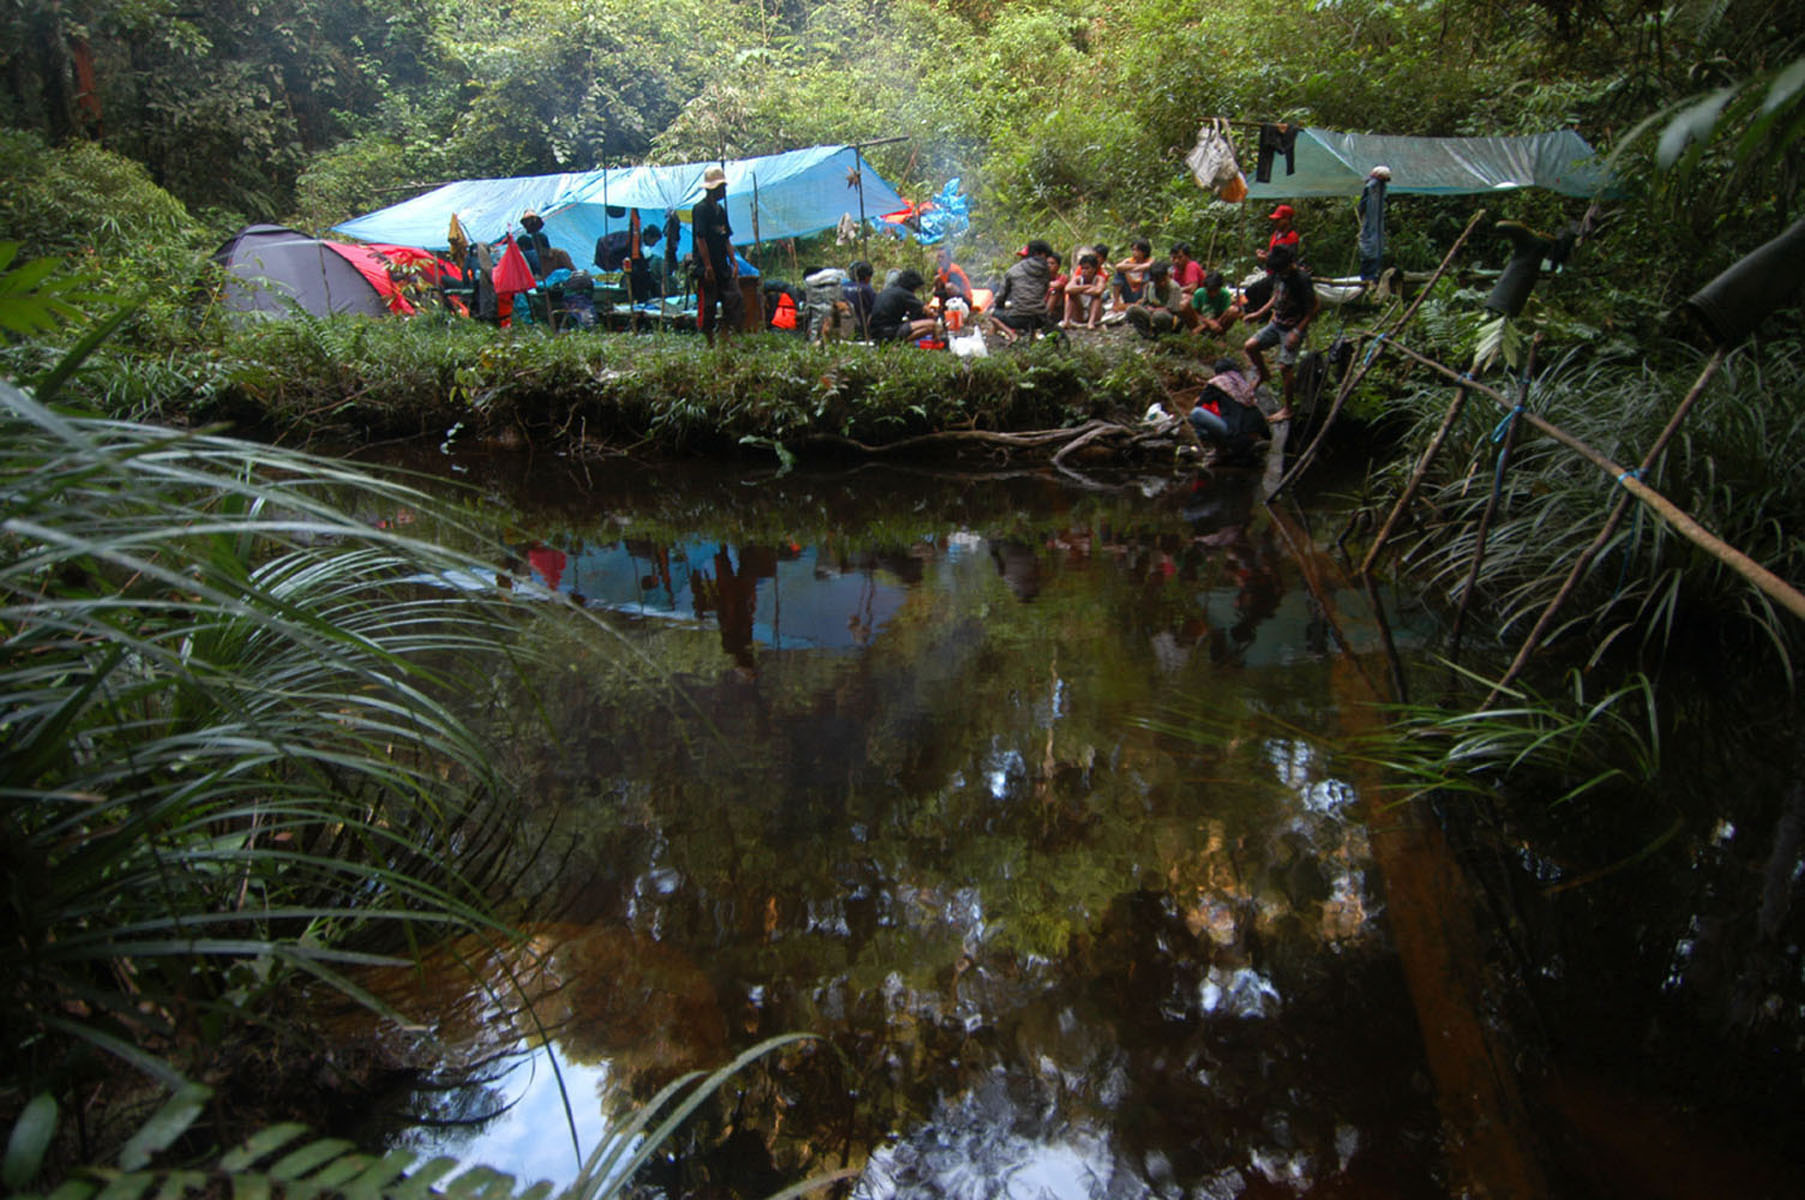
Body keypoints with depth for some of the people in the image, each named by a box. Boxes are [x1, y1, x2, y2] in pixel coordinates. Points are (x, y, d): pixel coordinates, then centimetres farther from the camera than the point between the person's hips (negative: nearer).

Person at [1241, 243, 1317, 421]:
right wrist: (1259, 314, 13)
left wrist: (1297, 332, -20)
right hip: (1276, 324, 8)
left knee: (1285, 367, -11)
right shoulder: (1279, 274, 0)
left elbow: (1314, 307, -18)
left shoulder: (1302, 279, -23)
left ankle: (1287, 409, 4)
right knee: (1250, 346, 2)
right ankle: (1264, 375, 31)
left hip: (1293, 328, -8)